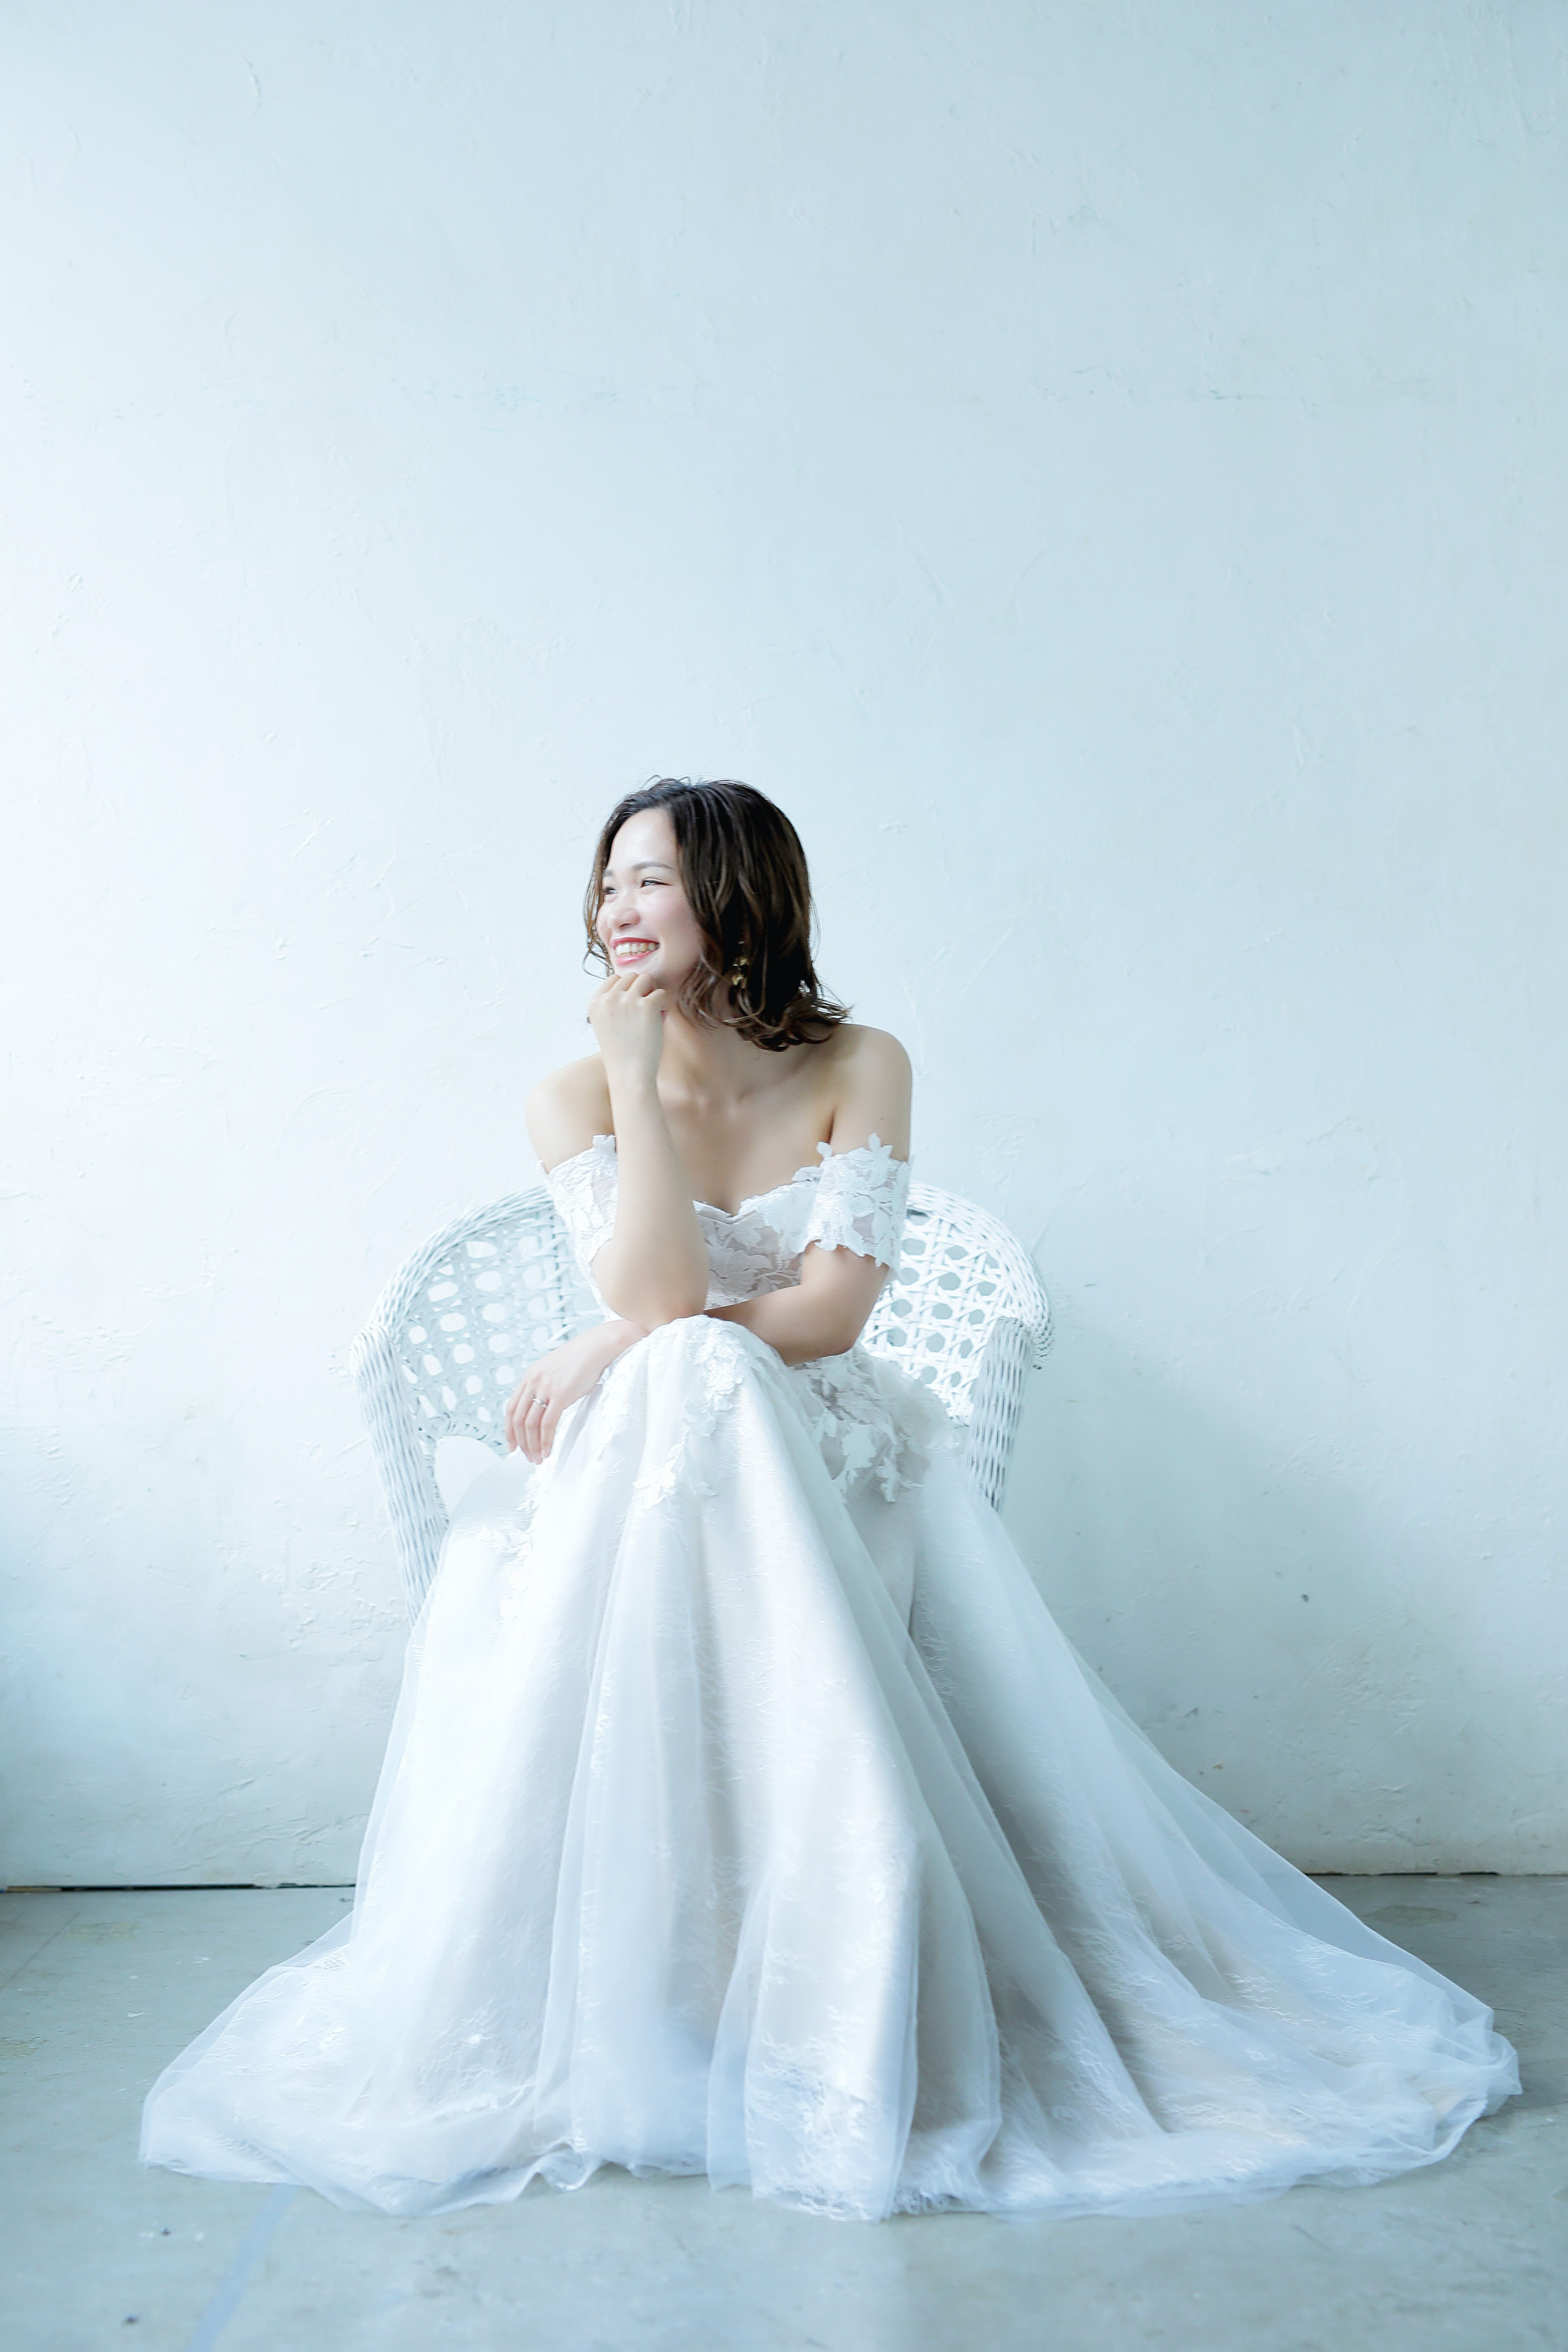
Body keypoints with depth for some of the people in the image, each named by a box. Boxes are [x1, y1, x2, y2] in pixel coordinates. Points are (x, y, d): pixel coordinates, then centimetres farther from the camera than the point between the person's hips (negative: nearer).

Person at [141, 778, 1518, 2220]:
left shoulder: (858, 1070, -2)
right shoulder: (579, 1098, 1)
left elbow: (834, 1307, -11)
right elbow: (659, 1296, -16)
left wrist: (617, 1356, -16)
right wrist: (639, 1080, -17)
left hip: (824, 1456, 0)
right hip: (642, 1460, 1)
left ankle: (849, 2033, -14)